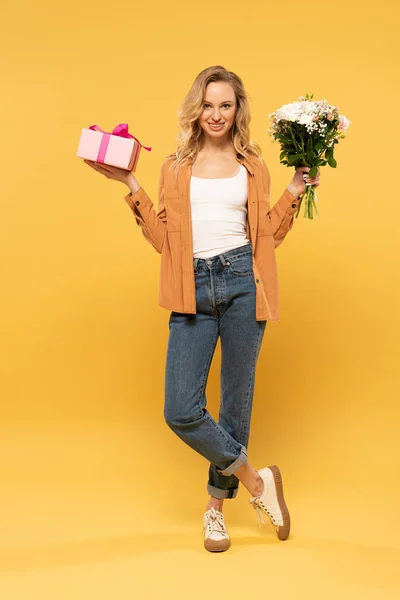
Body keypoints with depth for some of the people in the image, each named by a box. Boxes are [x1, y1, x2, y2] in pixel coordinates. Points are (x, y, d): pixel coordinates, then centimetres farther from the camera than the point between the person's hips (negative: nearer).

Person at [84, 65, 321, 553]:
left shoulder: (250, 163, 11)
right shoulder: (178, 163, 11)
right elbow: (162, 237, 8)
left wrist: (293, 192, 3)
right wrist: (130, 184, 3)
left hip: (241, 280, 0)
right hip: (193, 288, 1)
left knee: (236, 400, 7)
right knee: (181, 411, -7)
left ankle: (217, 505, 26)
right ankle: (256, 481, 15)